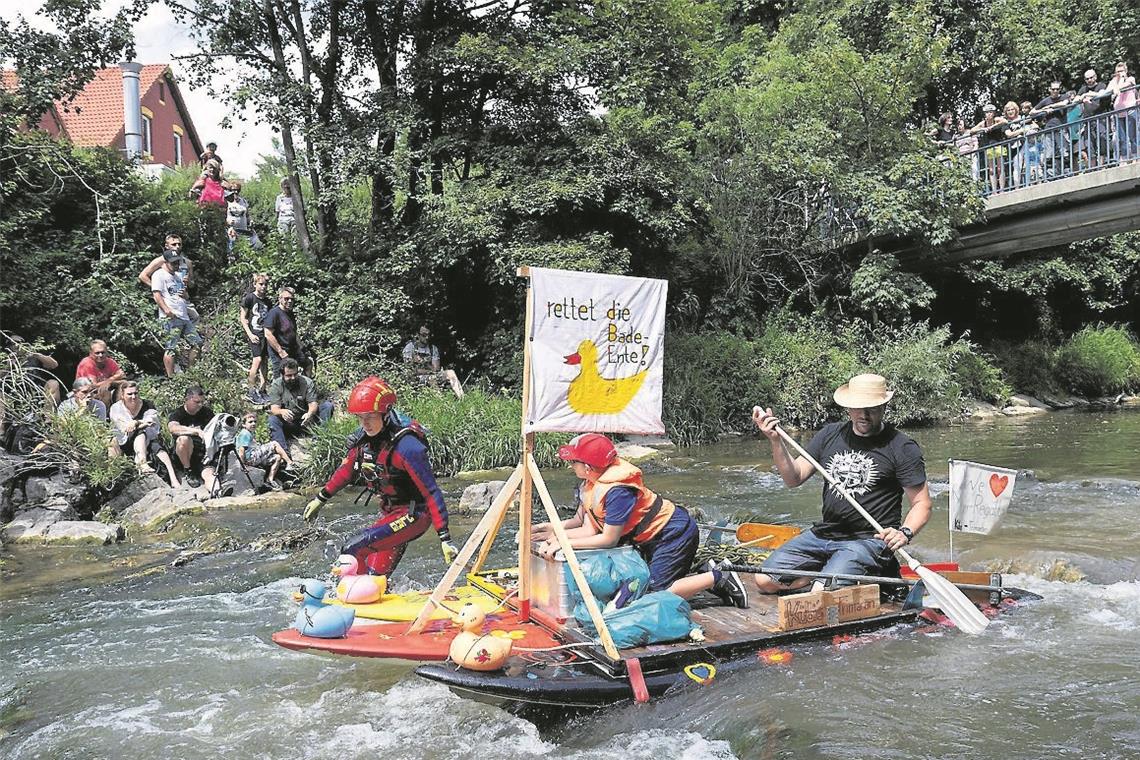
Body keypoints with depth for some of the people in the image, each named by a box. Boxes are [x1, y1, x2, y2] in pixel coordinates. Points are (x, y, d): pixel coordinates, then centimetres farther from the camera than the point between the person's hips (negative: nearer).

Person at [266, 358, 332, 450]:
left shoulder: (307, 382, -5)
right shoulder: (275, 385, -5)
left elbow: (313, 404, -13)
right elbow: (274, 409, -15)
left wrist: (310, 413, -39)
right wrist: (282, 412, -42)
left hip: (306, 420, 1)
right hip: (288, 424, -1)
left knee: (328, 405, -18)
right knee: (272, 419, -31)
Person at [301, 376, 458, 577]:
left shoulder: (406, 445, -27)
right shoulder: (364, 437, -4)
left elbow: (431, 492, -26)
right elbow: (348, 468, 16)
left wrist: (445, 538, -28)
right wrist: (320, 498, 21)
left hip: (414, 514, -8)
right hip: (390, 512, 8)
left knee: (354, 549, -19)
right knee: (377, 575, 13)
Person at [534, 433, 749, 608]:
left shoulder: (618, 491, -29)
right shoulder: (588, 485, -1)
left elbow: (608, 539, -23)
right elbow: (589, 529, -3)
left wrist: (564, 543, -22)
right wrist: (554, 532, -13)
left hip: (675, 532, -10)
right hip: (652, 537, 10)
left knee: (657, 592, -14)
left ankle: (717, 578, -3)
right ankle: (708, 576, 17)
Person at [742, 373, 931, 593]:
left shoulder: (903, 447, -5)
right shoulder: (830, 435, 9)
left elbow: (922, 504, -5)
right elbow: (794, 478, 5)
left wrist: (905, 533, -25)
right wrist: (776, 441, -10)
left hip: (870, 540, -6)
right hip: (823, 533, 6)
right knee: (764, 580, -5)